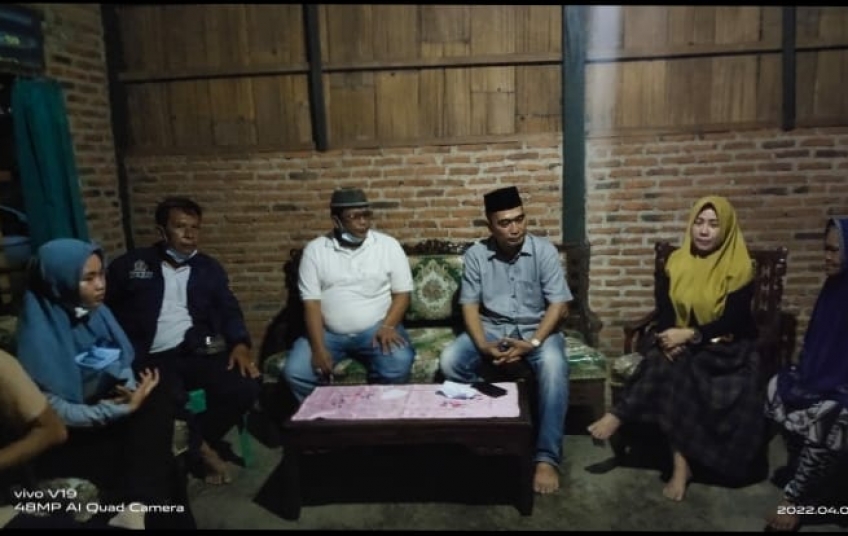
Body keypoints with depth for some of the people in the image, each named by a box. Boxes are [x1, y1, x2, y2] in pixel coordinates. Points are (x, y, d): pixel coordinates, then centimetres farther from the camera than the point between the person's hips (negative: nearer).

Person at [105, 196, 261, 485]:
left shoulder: (209, 268, 18)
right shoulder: (130, 265, 11)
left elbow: (229, 310, 11)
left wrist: (240, 344, -9)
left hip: (198, 352, 3)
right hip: (152, 359, -3)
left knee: (247, 386, -22)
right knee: (172, 405, -33)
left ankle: (197, 441, 4)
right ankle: (201, 447, 1)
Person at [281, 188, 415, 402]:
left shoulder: (388, 245, 0)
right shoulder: (315, 249, 0)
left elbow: (402, 293, 2)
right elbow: (311, 303, -4)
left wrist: (388, 326, -16)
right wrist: (318, 348, -16)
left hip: (375, 328, 0)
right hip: (328, 332, 1)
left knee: (399, 364, -28)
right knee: (294, 372, -20)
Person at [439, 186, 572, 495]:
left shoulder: (544, 250, -8)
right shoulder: (476, 255, -3)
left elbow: (559, 305, -11)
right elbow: (470, 306, -4)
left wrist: (532, 343, -24)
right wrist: (483, 346, -21)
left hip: (537, 328, -2)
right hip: (492, 329, 2)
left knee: (554, 367, -34)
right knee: (449, 361, -24)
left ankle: (547, 458, -27)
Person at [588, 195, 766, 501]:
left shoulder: (738, 268, -8)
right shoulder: (677, 261, 5)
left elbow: (731, 322, -13)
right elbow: (663, 308, 0)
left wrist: (689, 335, -26)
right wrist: (669, 339, -19)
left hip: (725, 347, -3)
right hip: (680, 339, 3)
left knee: (674, 372, -33)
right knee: (668, 367, -30)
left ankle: (620, 415, -21)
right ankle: (680, 463, -29)